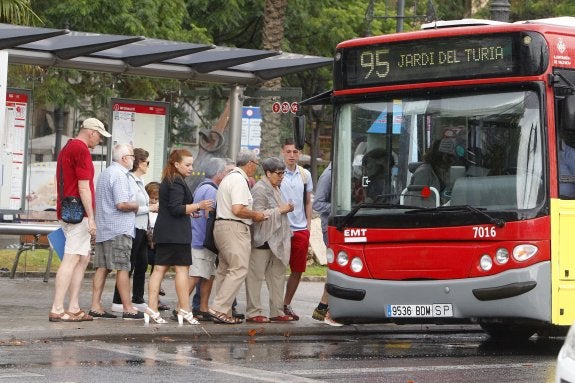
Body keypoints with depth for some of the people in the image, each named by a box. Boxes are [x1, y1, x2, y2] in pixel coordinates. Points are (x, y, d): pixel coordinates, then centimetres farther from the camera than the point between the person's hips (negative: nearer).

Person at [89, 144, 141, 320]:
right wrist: (136, 206, -4)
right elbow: (122, 204, -22)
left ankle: (96, 306, 4)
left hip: (103, 229, 9)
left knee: (102, 268, 6)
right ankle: (128, 309, -4)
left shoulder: (105, 173, 19)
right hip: (119, 230, -9)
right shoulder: (119, 175, -14)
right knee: (122, 268, -6)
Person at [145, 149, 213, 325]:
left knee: (159, 269, 5)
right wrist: (197, 206, -20)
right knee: (182, 269, -6)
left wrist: (190, 211, 28)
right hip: (176, 233, -10)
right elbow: (176, 208, -20)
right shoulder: (176, 183, -13)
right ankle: (184, 310, -6)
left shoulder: (167, 181, 19)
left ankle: (152, 308, 2)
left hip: (164, 232, 10)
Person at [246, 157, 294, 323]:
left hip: (276, 240, 10)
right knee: (256, 276, -5)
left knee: (278, 275, 10)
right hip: (262, 240, -10)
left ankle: (277, 312, 15)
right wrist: (280, 210, -16)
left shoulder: (275, 189, 20)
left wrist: (287, 209, 17)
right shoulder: (260, 189, -11)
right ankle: (253, 312, -3)